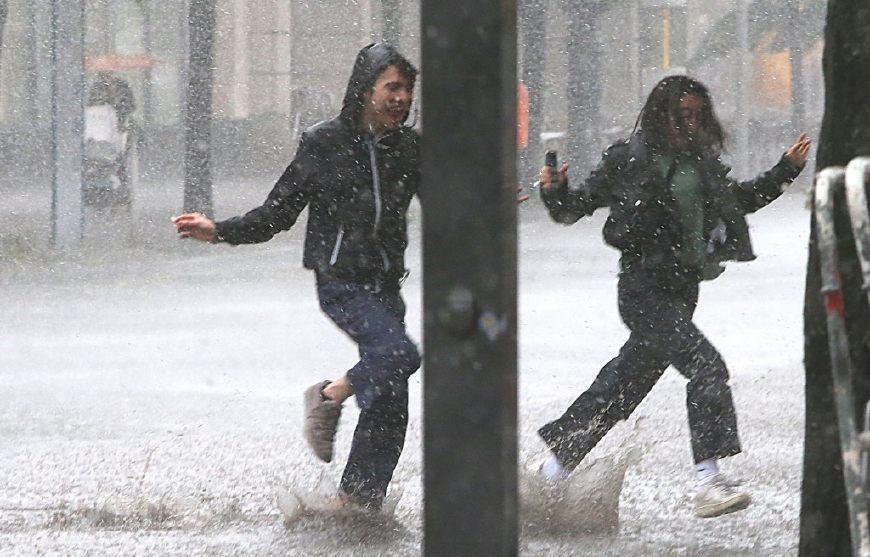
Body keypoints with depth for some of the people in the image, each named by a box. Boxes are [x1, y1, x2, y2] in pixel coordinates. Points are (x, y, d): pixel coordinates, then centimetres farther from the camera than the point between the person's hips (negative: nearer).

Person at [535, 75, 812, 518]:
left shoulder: (701, 162, 10)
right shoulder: (628, 160, -7)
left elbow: (739, 199, 27)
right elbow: (577, 207, 0)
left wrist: (787, 170, 21)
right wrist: (554, 193, -20)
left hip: (683, 287, 7)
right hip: (643, 286, -7)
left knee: (626, 382, 14)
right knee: (706, 365, -20)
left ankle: (555, 469, 28)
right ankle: (709, 484, -22)